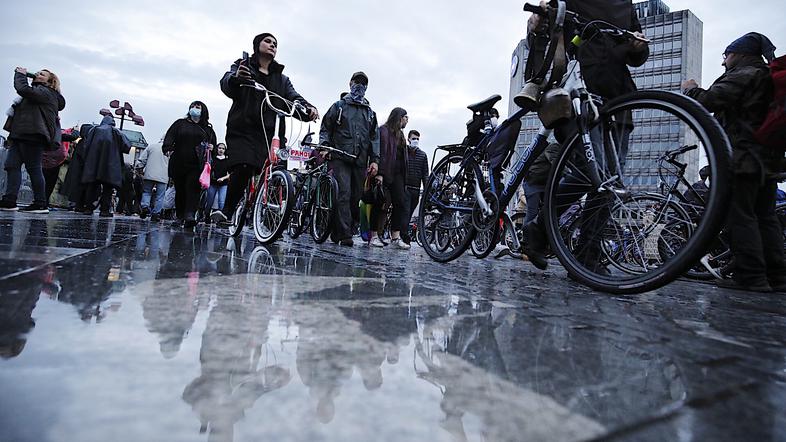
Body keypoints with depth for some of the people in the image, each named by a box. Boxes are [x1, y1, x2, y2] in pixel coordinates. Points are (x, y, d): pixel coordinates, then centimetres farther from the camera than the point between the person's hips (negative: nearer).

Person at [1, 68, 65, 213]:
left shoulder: (45, 92, -2)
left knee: (33, 168, -9)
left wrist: (20, 74, -2)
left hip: (33, 135, -10)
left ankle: (41, 204, -6)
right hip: (21, 135, 10)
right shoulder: (37, 92, 30)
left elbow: (23, 89, -17)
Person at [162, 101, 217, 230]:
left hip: (196, 165, -2)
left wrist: (211, 147, -8)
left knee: (193, 188, -17)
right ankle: (180, 216, 16)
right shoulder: (180, 123, 14)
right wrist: (168, 148, -16)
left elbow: (213, 143, 17)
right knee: (180, 190, 7)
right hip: (178, 164, 2)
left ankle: (190, 215, -27)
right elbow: (169, 136, 3)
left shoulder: (207, 129, 14)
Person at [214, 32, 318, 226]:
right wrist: (235, 78, -31)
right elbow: (226, 85, -6)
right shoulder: (243, 66, 15)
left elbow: (294, 98, 7)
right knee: (243, 168, -23)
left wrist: (308, 108, -17)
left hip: (270, 133, 3)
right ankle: (227, 210, -5)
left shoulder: (282, 79, 25)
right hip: (243, 129, -3)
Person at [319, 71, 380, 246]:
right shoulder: (338, 106, 16)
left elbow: (375, 138, 18)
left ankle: (339, 232, 8)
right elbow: (325, 128, 12)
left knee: (355, 197, 0)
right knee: (343, 194, -16)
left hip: (360, 162, 4)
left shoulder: (370, 113, 24)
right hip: (340, 158, -4)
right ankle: (345, 235, -19)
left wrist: (375, 160, 5)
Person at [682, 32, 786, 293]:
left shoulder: (742, 75, -5)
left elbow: (709, 101, -14)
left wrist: (690, 89, 5)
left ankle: (751, 276, -12)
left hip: (742, 159, -9)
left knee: (741, 215, -10)